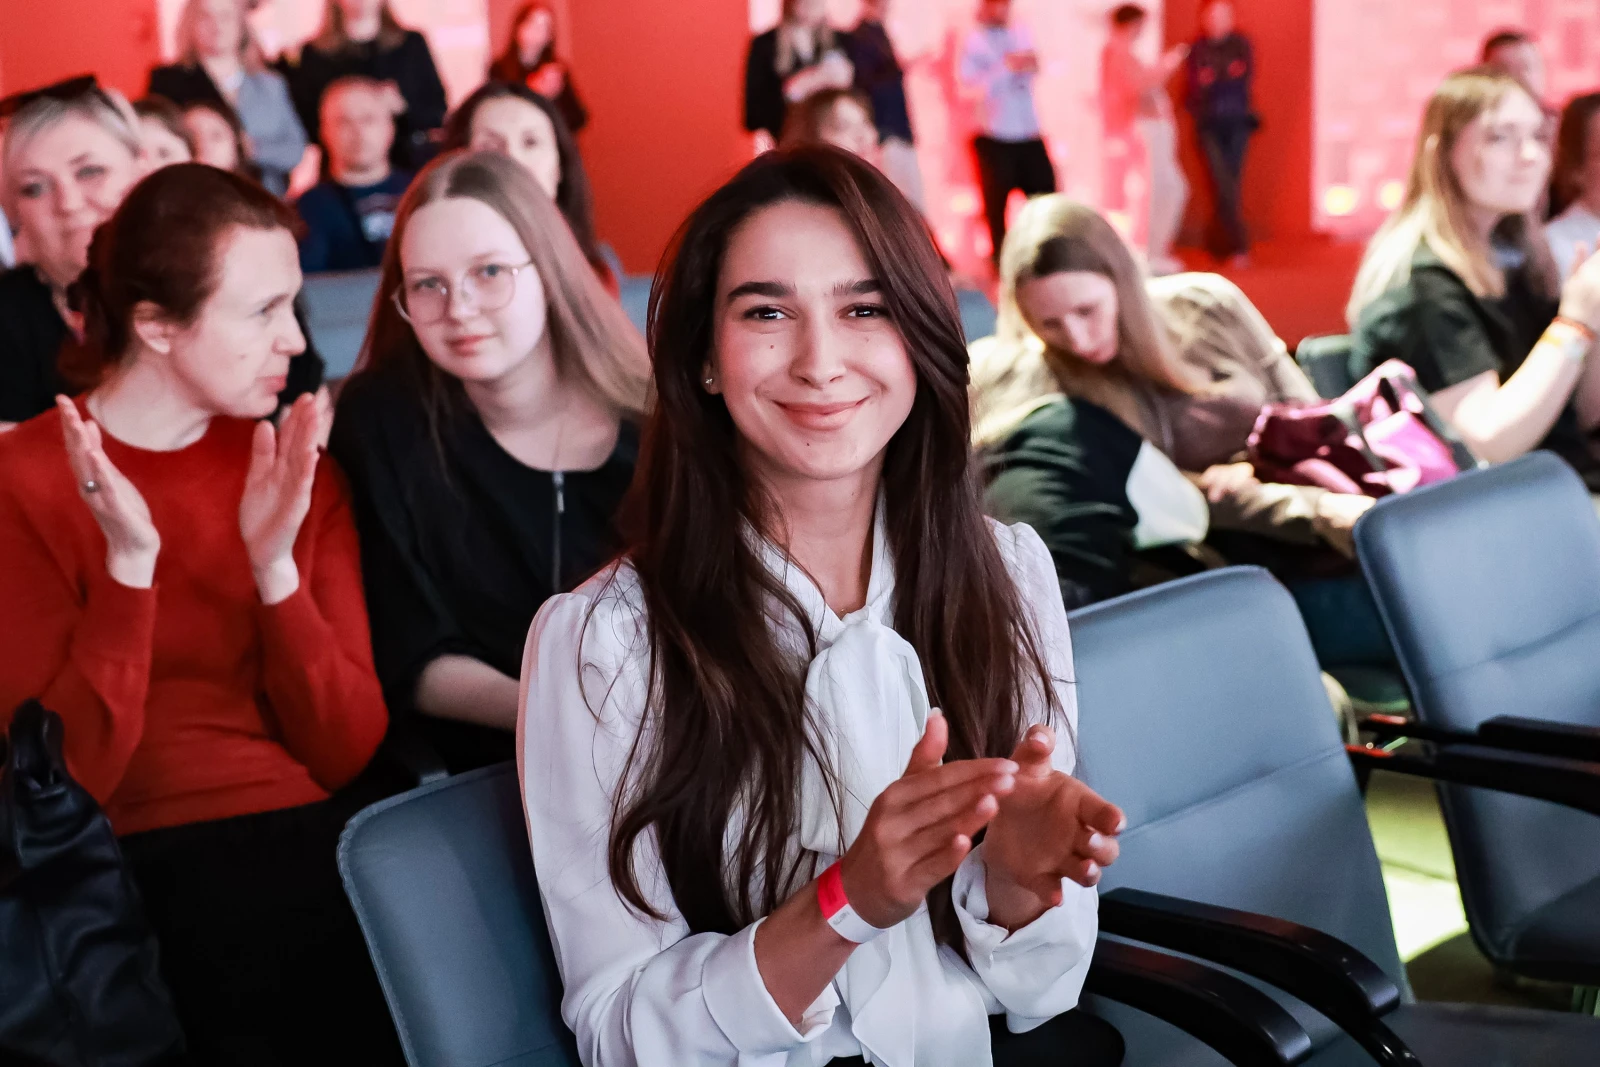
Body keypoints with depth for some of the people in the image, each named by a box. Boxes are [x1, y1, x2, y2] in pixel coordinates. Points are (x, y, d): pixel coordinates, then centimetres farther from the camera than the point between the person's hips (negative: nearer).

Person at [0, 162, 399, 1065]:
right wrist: (130, 565, -19)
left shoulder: (295, 469, 9)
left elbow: (347, 751, 0)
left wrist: (274, 563, -14)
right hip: (150, 877, -3)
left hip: (319, 846, 3)